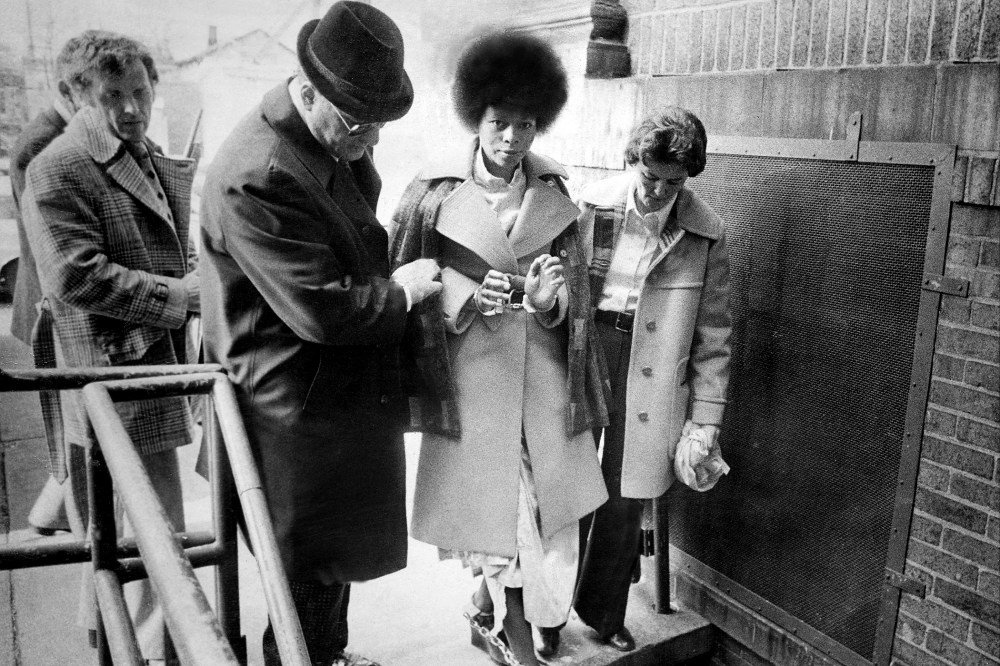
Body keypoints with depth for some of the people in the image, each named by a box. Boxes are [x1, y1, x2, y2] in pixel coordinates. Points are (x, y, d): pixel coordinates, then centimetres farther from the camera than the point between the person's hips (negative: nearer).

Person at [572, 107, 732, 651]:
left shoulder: (706, 233, -2)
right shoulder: (591, 205, -3)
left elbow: (713, 334, 2)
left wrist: (705, 420, 0)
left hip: (649, 377, 1)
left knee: (626, 501, 10)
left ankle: (604, 612, 33)